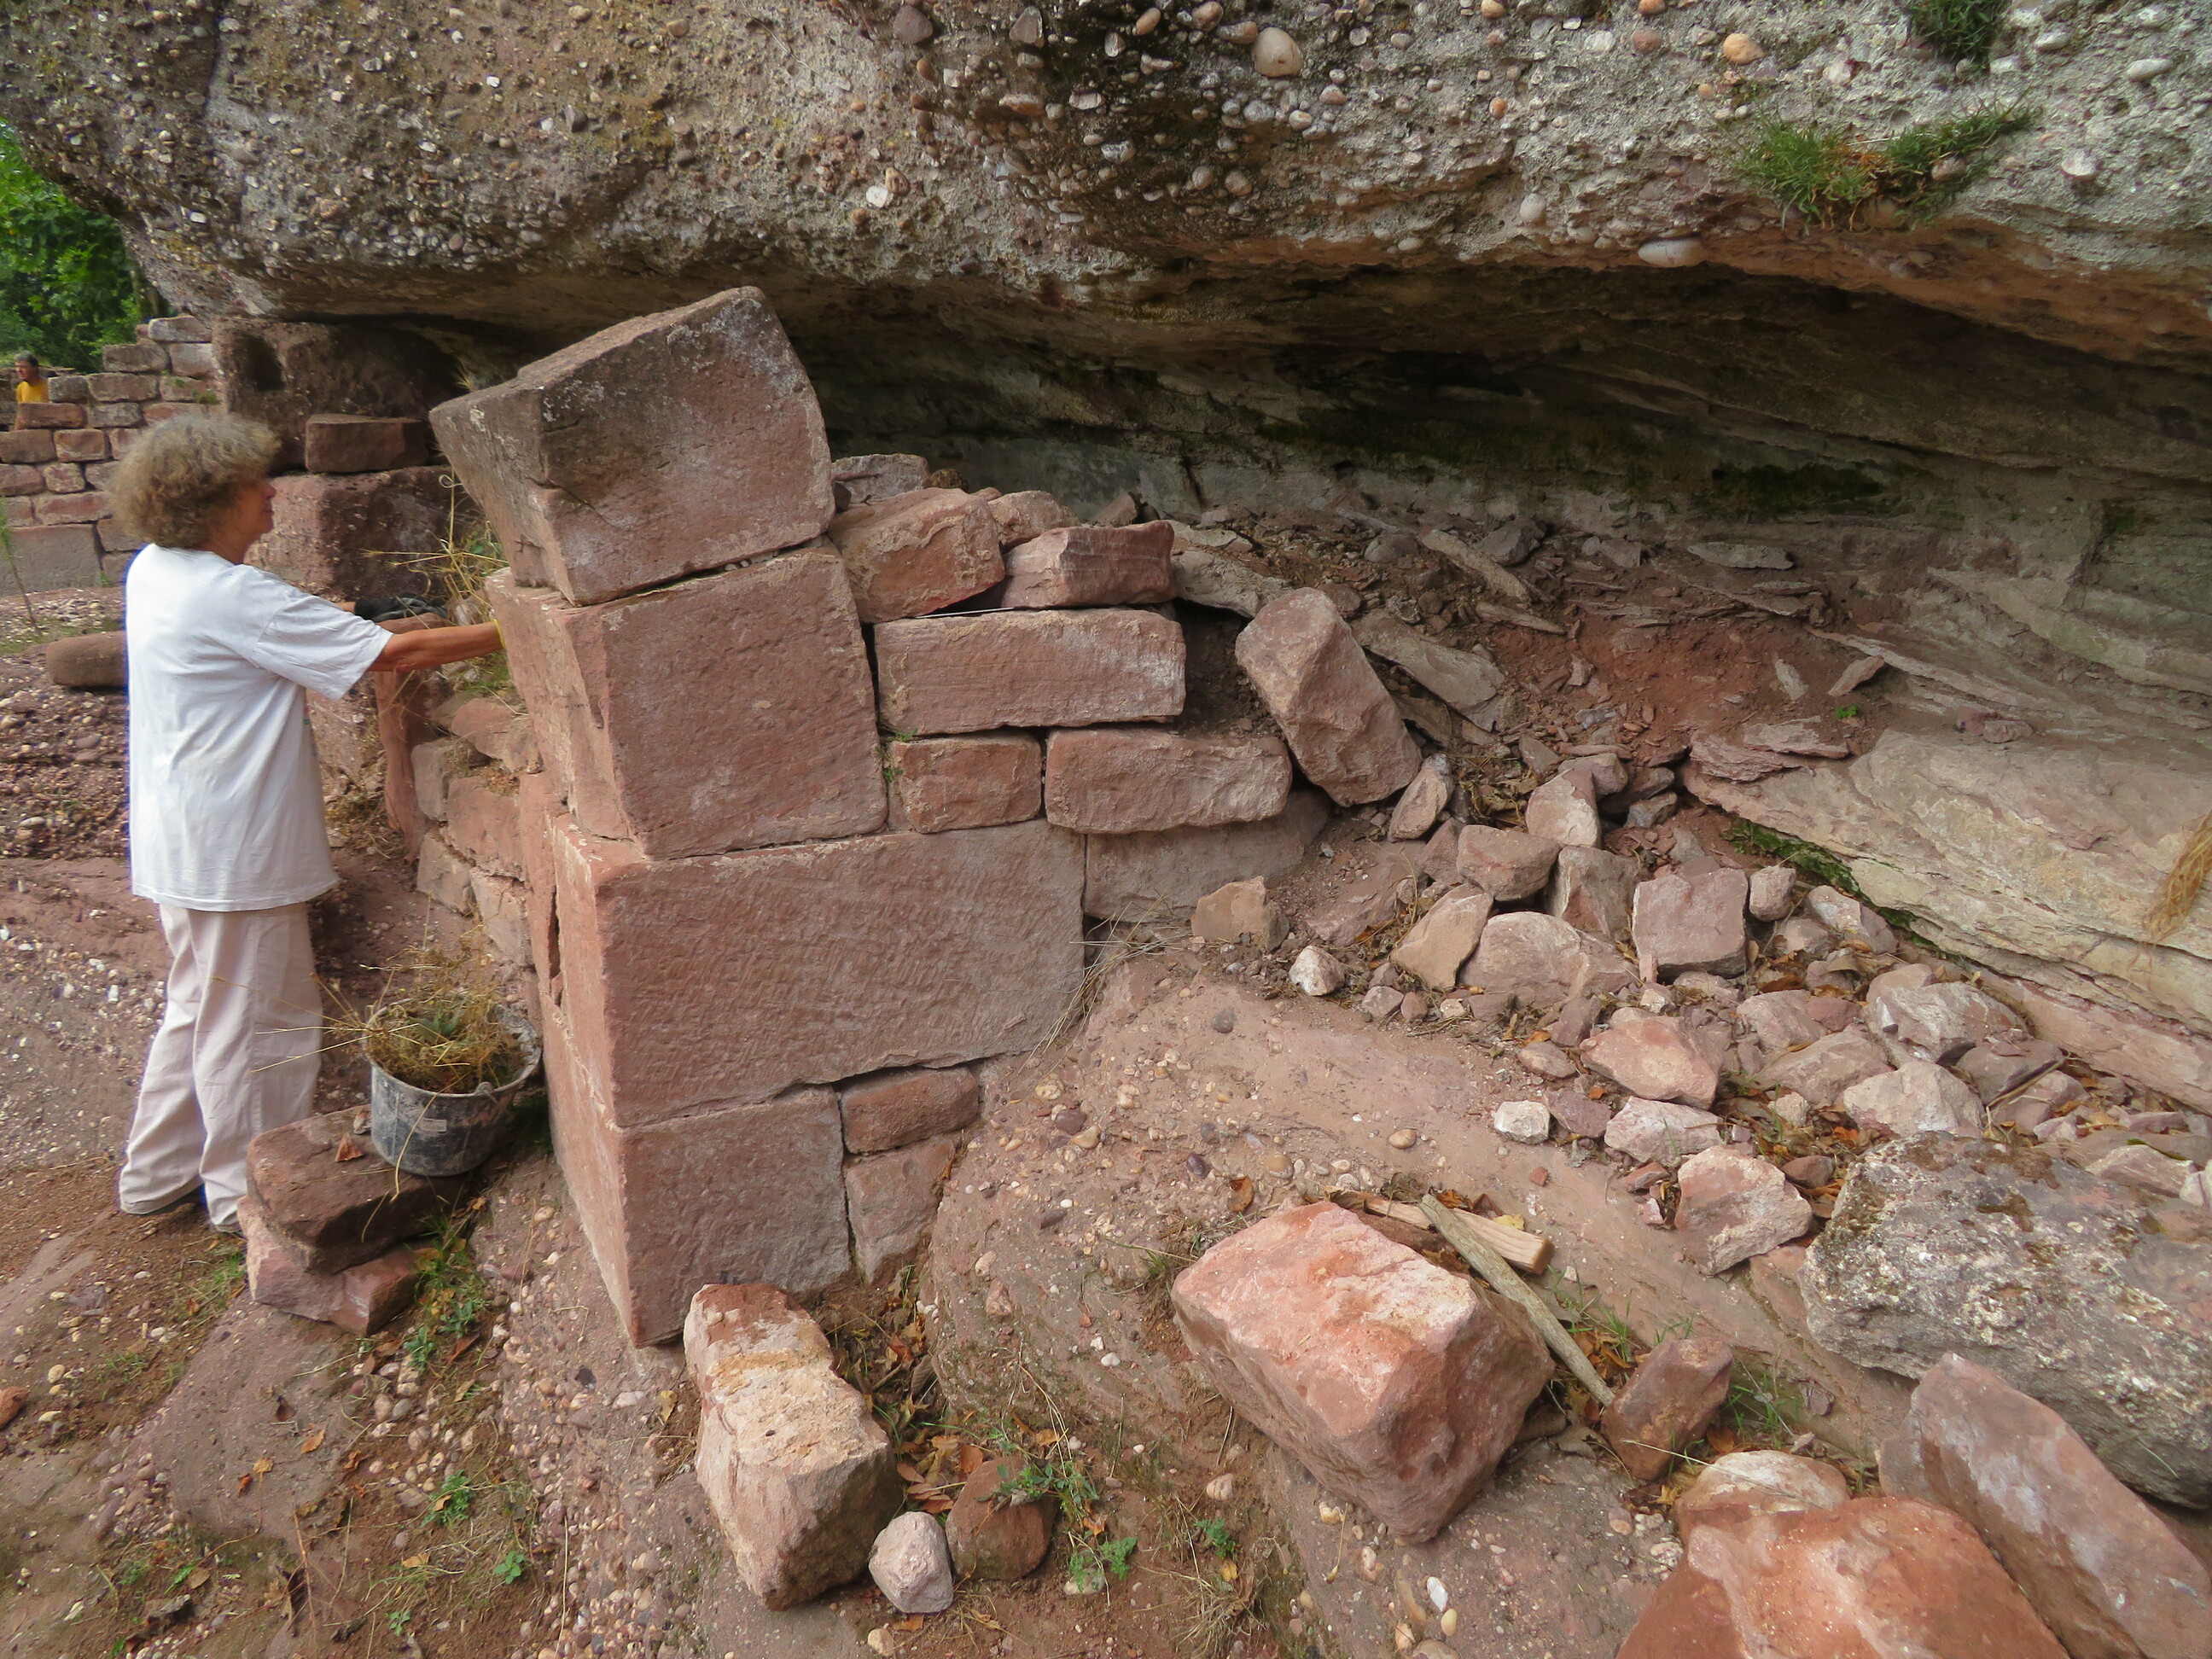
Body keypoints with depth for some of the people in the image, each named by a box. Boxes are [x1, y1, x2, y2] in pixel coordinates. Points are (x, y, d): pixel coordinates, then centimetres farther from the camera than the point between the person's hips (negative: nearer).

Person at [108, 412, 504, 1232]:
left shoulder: (155, 573, 6)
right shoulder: (235, 596, -23)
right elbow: (395, 653, -24)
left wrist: (331, 621, 6)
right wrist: (509, 632, -18)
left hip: (182, 840, 10)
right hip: (233, 849, -10)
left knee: (200, 1005, 23)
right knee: (258, 1019, 5)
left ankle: (156, 1172, 36)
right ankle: (248, 1191, 21)